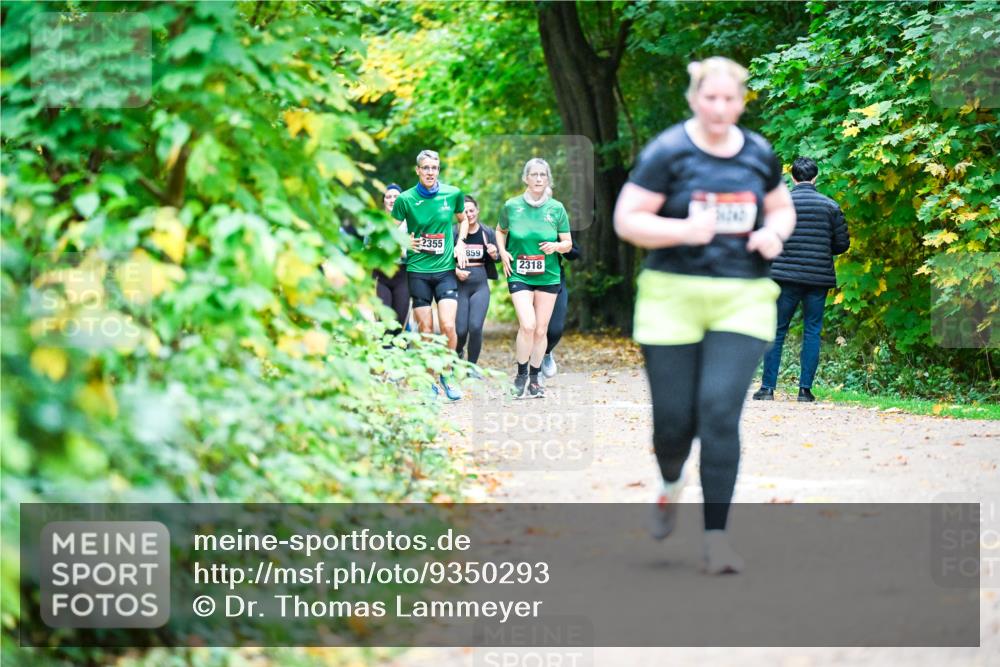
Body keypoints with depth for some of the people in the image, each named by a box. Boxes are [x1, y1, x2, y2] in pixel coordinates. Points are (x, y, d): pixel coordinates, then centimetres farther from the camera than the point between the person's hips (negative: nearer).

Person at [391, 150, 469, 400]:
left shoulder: (453, 194, 1)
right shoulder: (406, 199, -4)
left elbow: (463, 220, 20)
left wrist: (460, 244, 6)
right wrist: (405, 242, -11)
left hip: (446, 269, 1)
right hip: (418, 270, -1)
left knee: (448, 326, -13)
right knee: (426, 330, 1)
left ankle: (447, 375, 7)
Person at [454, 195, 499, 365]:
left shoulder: (488, 233, 5)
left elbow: (497, 257, 16)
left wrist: (494, 254, -7)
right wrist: (455, 271, -15)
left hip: (481, 286, 1)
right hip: (459, 286, -1)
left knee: (476, 327, -15)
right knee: (460, 330, -2)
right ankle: (457, 353, 32)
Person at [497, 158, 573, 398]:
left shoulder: (556, 208, 0)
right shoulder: (511, 206, -3)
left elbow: (568, 243, 6)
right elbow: (500, 230, 16)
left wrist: (556, 246, -16)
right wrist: (502, 252, -1)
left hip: (548, 276, 2)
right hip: (519, 276, -2)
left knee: (541, 330, 6)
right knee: (527, 325, -19)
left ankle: (534, 378, 22)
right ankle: (521, 375, 0)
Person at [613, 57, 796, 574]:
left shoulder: (759, 154, 9)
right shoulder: (668, 152, -4)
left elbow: (781, 208, 24)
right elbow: (626, 220, -5)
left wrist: (774, 233, 1)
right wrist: (684, 230, -20)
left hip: (742, 300, 2)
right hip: (674, 298, -2)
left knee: (720, 411, -11)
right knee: (674, 418, 1)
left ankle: (716, 536, -7)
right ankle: (671, 485, 37)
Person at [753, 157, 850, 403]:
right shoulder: (830, 206, 1)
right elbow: (843, 244, 3)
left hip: (786, 275, -1)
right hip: (819, 277, 1)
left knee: (777, 330, 6)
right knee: (812, 331, 7)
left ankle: (768, 387, 4)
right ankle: (805, 389, 3)